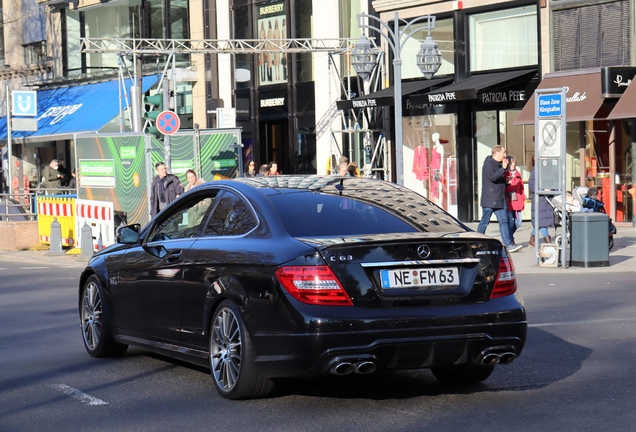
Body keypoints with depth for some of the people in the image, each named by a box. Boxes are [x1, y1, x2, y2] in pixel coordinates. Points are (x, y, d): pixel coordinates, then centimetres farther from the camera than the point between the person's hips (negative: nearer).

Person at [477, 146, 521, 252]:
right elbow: (492, 177, -27)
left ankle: (508, 244, -3)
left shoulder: (499, 164, 16)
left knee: (503, 221, 1)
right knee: (484, 222, 2)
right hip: (489, 199, -8)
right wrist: (503, 168, -24)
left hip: (500, 200, 8)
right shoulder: (488, 164, -11)